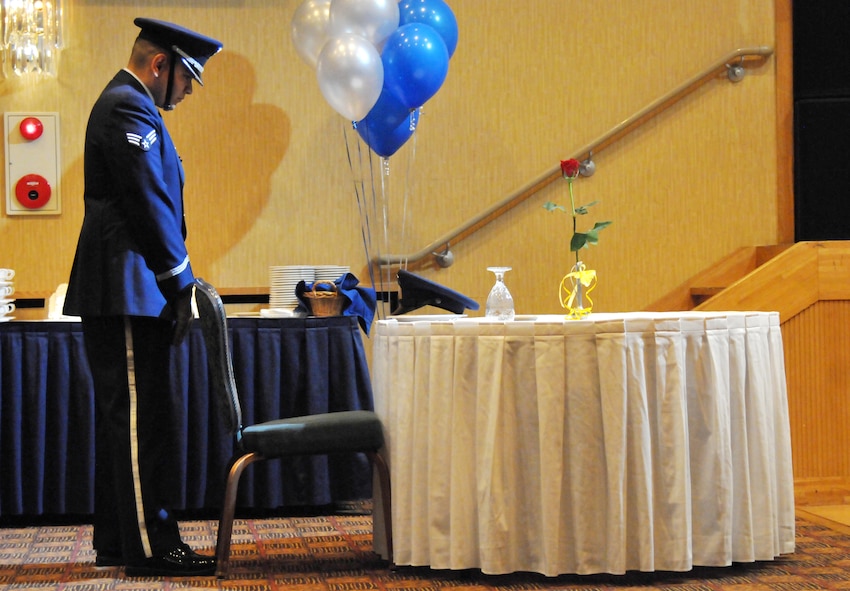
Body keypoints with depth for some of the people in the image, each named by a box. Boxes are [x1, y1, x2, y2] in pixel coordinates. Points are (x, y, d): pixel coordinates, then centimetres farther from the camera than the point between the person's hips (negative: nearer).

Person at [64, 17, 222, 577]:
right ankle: (151, 546, -7)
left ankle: (118, 541, 19)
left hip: (117, 294, 11)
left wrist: (179, 281, 18)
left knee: (124, 418, 13)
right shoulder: (129, 109, -13)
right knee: (141, 419, -9)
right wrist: (182, 284, -13)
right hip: (127, 293, -11)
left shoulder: (124, 105, 21)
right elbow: (151, 206, -18)